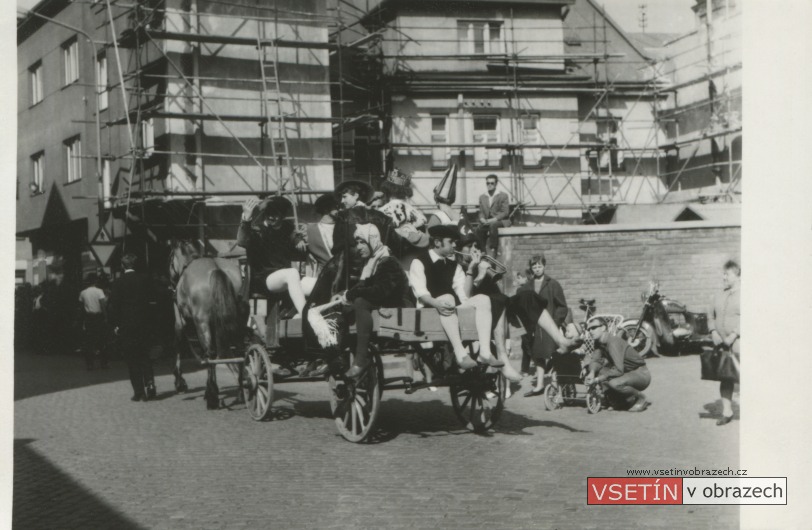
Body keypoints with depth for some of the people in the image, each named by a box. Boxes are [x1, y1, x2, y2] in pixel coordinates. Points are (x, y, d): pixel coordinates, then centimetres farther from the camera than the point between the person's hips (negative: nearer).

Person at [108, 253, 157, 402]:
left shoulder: (118, 283, -8)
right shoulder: (145, 279, 1)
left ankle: (139, 392, 1)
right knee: (145, 357, 15)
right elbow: (151, 299, 7)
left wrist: (115, 325, -1)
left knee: (132, 360, 3)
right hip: (144, 323, 3)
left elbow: (114, 306, -7)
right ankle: (150, 384, 2)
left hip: (126, 325, -3)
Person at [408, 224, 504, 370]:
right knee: (448, 298, -37)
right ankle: (460, 355, -47)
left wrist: (470, 269, -2)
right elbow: (420, 292, -16)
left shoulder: (452, 264, 18)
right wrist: (436, 303, -32)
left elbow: (464, 294, 11)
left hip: (452, 308, 7)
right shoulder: (419, 262, -1)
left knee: (482, 299, -15)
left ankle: (485, 353, -30)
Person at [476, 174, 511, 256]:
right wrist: (482, 219, -11)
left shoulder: (503, 195, 2)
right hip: (487, 221, 4)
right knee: (479, 229, -28)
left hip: (501, 221, -4)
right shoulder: (482, 197, 16)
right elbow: (481, 212, 14)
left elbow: (505, 212, -7)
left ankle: (493, 249, -31)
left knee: (493, 225, -38)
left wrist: (493, 219, -19)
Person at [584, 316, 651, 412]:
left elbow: (618, 370, -32)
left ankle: (640, 397, -5)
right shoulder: (599, 343, 2)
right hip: (627, 372, 9)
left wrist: (598, 379, -30)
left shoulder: (613, 342, -25)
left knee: (614, 383, -33)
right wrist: (592, 373, -25)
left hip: (641, 374, -9)